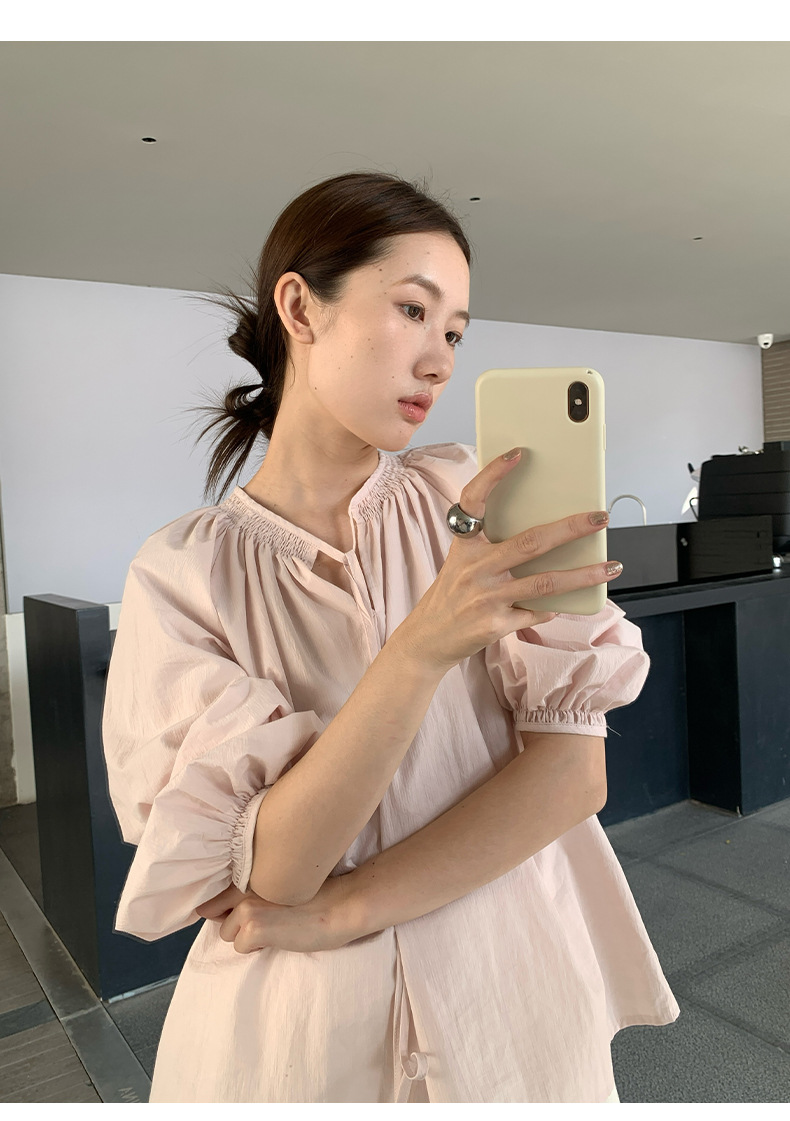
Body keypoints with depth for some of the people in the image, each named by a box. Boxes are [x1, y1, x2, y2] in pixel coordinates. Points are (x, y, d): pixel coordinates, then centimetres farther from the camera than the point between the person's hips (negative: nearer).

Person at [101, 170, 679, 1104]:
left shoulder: (480, 501, -7)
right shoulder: (184, 572, -11)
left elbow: (576, 770, -12)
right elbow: (266, 871, -19)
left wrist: (342, 908, -18)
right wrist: (423, 646, -33)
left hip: (515, 997, 2)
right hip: (297, 1026, -1)